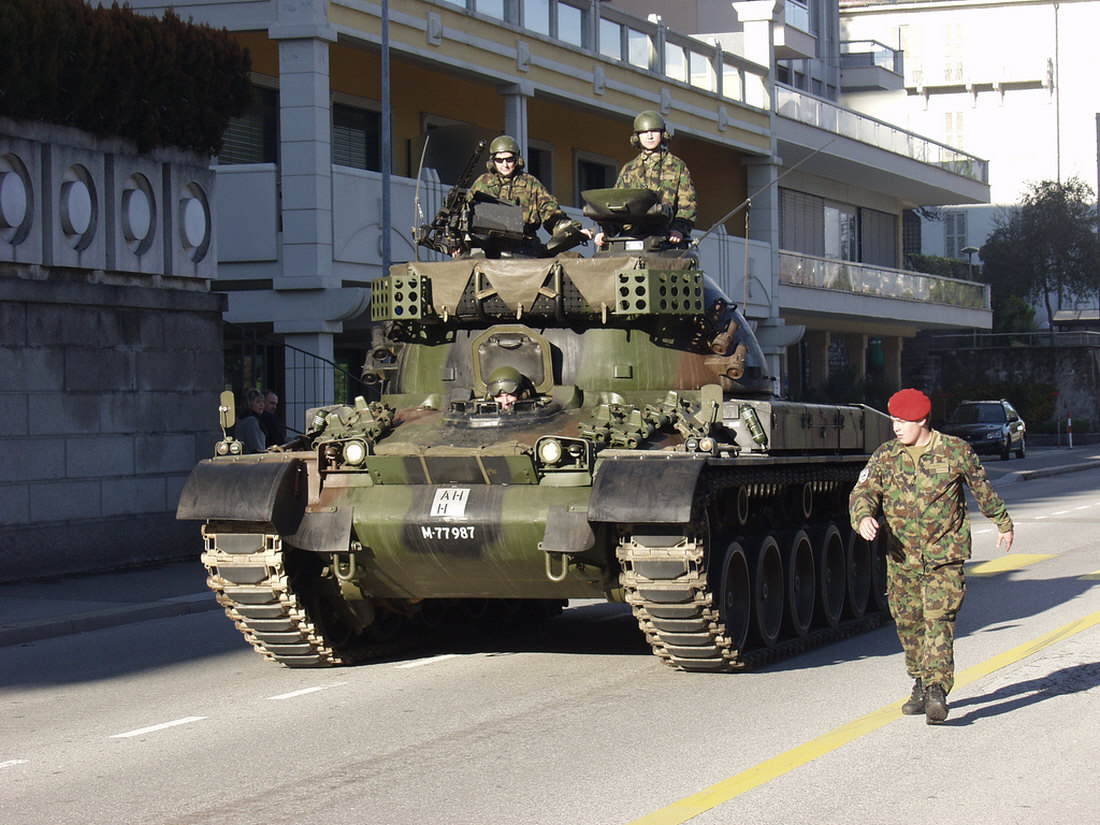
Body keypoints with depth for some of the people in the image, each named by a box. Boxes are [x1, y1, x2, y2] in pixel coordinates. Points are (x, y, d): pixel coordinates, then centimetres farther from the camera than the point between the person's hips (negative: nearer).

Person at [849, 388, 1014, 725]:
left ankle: (937, 690, -19)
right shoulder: (885, 456, 4)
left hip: (944, 556, -3)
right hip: (901, 558, 3)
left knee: (939, 622, -14)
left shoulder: (956, 451, -1)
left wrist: (1003, 523, 25)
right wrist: (863, 517, -27)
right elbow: (863, 492, -4)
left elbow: (983, 488, 13)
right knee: (909, 625, 10)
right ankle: (921, 685, 26)